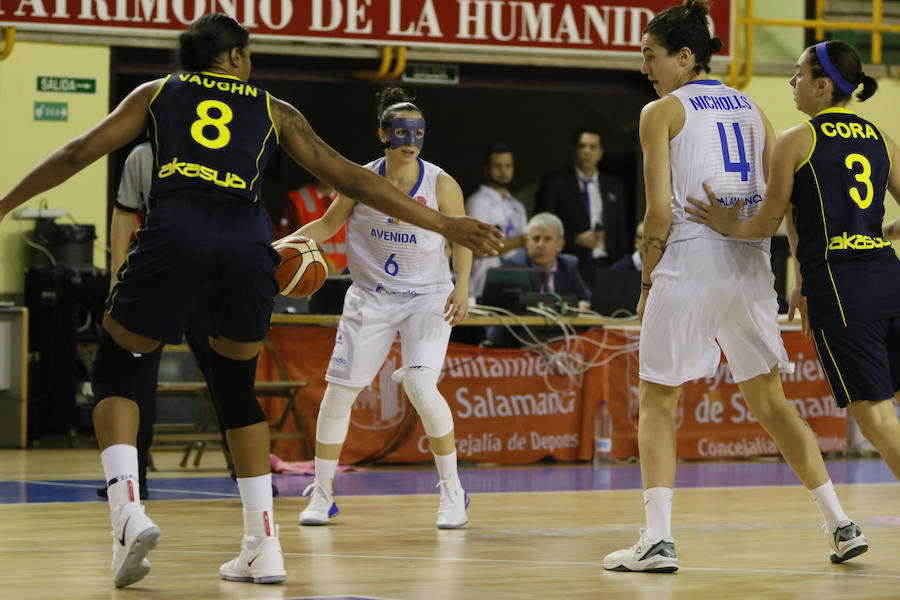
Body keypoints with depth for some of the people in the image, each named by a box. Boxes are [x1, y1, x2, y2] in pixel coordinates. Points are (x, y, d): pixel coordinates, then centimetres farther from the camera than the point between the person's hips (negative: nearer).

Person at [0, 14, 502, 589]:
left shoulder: (157, 92, 25)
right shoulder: (274, 111, 25)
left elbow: (77, 155, 23)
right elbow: (350, 178, 22)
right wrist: (445, 224, 25)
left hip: (177, 232, -2)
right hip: (248, 241, 2)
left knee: (114, 370, 16)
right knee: (237, 387, 22)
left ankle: (128, 511, -7)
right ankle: (264, 546, 17)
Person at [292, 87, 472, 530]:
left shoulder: (441, 185, -11)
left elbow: (462, 240, -2)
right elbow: (328, 225, 7)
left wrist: (462, 286, -15)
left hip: (426, 298, -3)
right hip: (371, 297, 3)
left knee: (421, 385, -22)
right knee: (338, 391, 0)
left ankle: (452, 490, -6)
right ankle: (322, 494, 18)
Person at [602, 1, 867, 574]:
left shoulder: (662, 112, -1)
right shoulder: (751, 109, 15)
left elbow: (661, 210, -8)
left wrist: (647, 281, 3)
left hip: (689, 262, -5)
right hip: (750, 264, 5)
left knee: (658, 401, 6)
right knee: (770, 400, 17)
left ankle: (658, 539, -5)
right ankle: (841, 524, 13)